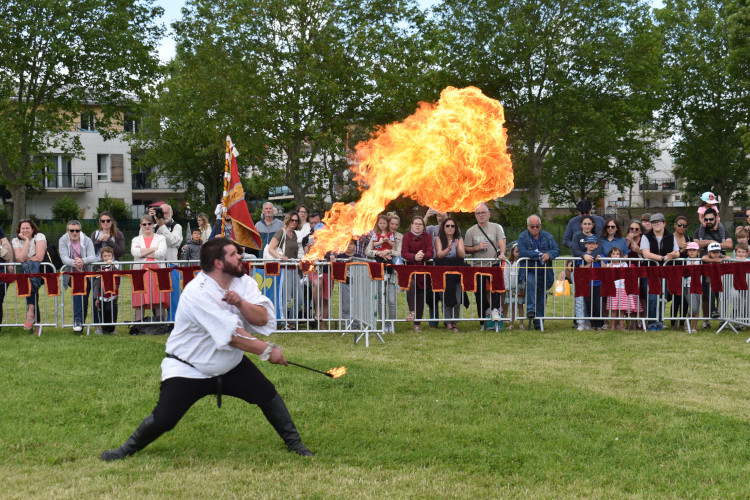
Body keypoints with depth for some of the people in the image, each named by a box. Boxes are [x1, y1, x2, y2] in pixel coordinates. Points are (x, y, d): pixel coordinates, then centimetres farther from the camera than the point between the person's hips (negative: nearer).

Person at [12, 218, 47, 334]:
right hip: (25, 273, 4)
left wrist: (26, 260, -2)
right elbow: (20, 259, -11)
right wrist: (26, 241, -8)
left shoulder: (39, 237, -1)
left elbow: (39, 257, -12)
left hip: (40, 270, -4)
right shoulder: (16, 241, 7)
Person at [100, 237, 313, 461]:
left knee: (268, 394, -4)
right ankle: (128, 449, 16)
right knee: (163, 419, -11)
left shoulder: (244, 283, -3)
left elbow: (263, 319, -12)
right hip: (188, 370, -6)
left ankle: (294, 442, 17)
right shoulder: (197, 293, -27)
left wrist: (241, 303, -29)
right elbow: (232, 336, -29)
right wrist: (266, 350, -23)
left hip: (231, 365, 6)